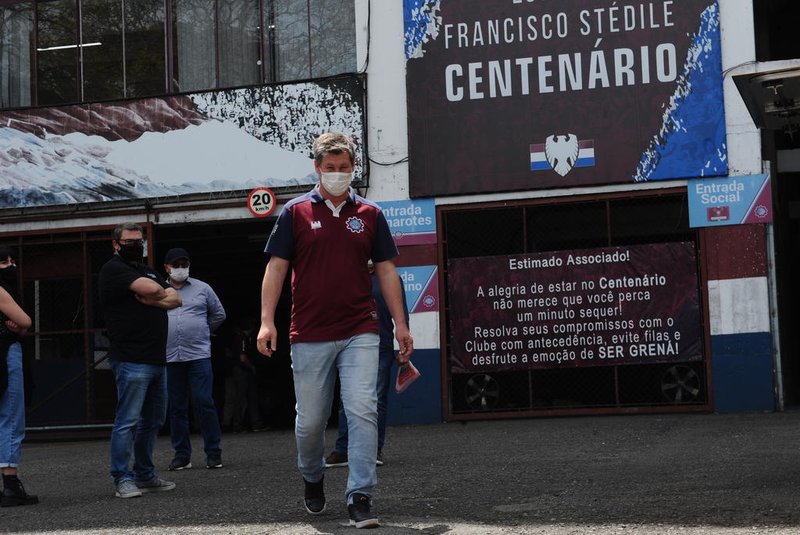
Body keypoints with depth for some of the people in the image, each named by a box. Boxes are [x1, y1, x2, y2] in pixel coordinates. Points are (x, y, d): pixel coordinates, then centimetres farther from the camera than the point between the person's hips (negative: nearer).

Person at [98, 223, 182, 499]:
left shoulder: (149, 271, 23)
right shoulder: (113, 269, -4)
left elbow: (175, 299, 12)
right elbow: (151, 288, -17)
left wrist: (152, 299, -6)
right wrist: (162, 294, 4)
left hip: (157, 359, 9)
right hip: (131, 359, -9)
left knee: (153, 420, 12)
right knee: (128, 420, -9)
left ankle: (145, 475, 19)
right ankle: (123, 479, -6)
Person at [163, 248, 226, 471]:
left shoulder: (202, 289, 10)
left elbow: (219, 314, 19)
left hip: (199, 355, -1)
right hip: (169, 358, 1)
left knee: (205, 403, -6)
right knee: (177, 408, 5)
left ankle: (213, 453, 1)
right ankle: (182, 455, 11)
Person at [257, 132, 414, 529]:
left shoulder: (369, 214, 9)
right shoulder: (296, 212, 3)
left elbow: (386, 270, 11)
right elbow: (276, 267, 1)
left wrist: (400, 324, 6)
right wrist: (267, 321, -8)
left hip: (359, 332, 1)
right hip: (309, 335, 0)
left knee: (363, 411, -12)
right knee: (310, 420, 7)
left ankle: (360, 496, -8)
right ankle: (312, 479, 34)